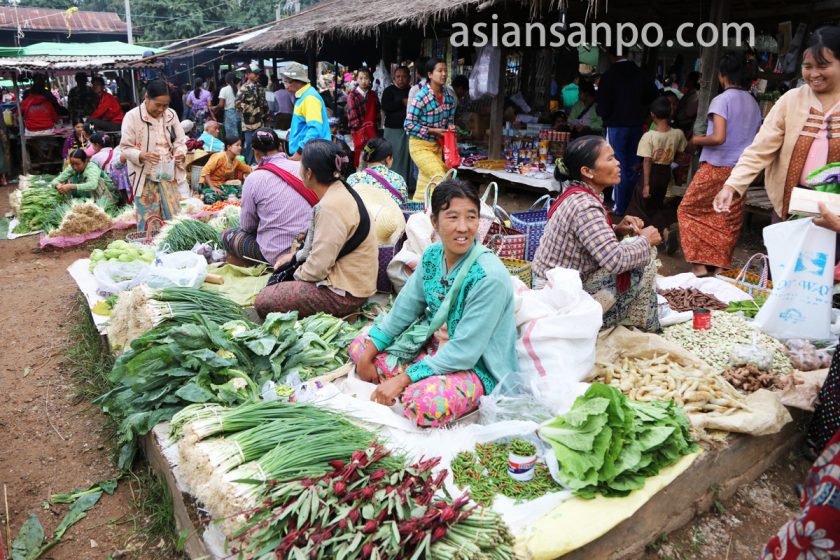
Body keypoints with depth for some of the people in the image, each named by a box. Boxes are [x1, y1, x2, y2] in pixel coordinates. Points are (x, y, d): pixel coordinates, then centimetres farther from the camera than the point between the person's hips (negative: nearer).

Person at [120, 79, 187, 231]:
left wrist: (180, 153, -12)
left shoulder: (171, 114, 5)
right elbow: (125, 147, -6)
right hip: (144, 176, -4)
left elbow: (180, 140, 11)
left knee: (173, 217, 9)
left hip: (168, 174, 4)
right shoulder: (132, 116, -8)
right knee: (148, 220, 0)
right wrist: (142, 155, -26)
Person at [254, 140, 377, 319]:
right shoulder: (338, 191, 5)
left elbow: (318, 266, -22)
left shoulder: (331, 207, -26)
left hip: (344, 293, -10)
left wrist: (298, 275, -3)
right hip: (351, 279, 10)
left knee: (263, 302, -7)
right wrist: (296, 256, 14)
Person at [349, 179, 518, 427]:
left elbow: (464, 352, -26)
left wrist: (400, 380, -23)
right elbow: (403, 310, 6)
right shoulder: (433, 255, -4)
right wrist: (367, 355, 1)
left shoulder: (490, 276, -26)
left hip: (476, 367, -7)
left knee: (424, 402, -36)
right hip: (434, 347, 8)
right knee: (359, 346, 5)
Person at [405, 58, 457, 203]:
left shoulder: (448, 95, 0)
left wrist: (450, 126, -9)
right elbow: (409, 124, -18)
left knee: (426, 182, 12)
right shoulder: (421, 97, -19)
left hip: (437, 145, 6)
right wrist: (433, 131, -20)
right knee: (439, 178, -16)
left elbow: (450, 117, 15)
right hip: (420, 146, -6)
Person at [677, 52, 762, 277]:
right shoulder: (754, 104, 11)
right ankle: (717, 267, 13)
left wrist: (697, 140, -3)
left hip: (716, 167, -6)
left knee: (689, 211, 5)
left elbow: (718, 137, -20)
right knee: (729, 222, 9)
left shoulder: (721, 100, -10)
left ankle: (699, 264, -1)